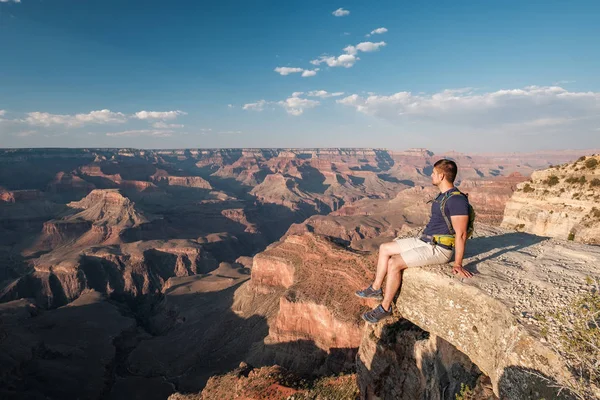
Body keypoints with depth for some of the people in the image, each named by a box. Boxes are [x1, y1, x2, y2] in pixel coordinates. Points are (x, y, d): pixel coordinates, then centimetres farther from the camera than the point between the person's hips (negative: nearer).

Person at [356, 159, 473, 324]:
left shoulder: (457, 199, -20)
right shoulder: (443, 195, 11)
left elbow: (461, 234, -23)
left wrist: (458, 264, -23)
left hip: (438, 249, -10)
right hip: (424, 241, 10)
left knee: (394, 263, -23)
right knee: (384, 248, 8)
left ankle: (385, 307, -6)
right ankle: (376, 288, 16)